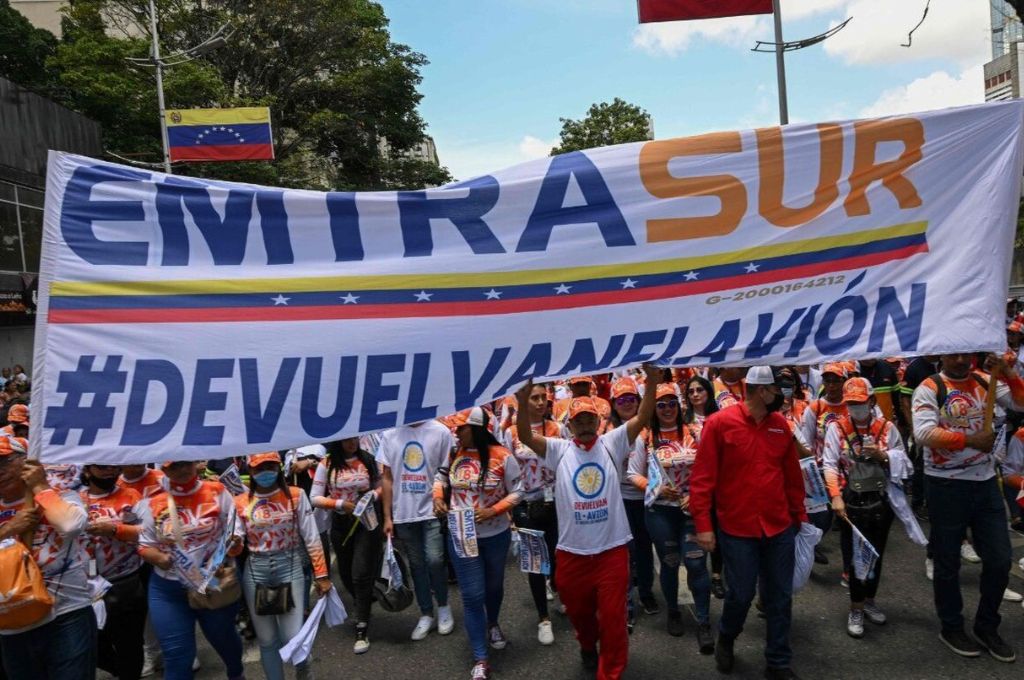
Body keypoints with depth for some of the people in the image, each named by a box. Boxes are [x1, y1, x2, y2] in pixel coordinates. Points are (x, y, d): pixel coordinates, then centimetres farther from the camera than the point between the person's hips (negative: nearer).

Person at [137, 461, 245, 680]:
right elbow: (145, 546, 4)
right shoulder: (155, 504, -2)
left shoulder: (217, 492, -7)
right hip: (168, 590, 1)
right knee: (177, 655, 1)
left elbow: (235, 533, -4)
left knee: (223, 637, 21)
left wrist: (235, 544, -26)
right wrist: (158, 557, -17)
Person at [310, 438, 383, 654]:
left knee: (361, 574, -8)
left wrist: (374, 495, -15)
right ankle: (364, 608, 44)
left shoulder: (367, 460, -4)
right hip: (341, 525, 2)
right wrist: (340, 503, -19)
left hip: (367, 522, -2)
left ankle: (362, 630, 1)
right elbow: (315, 498, -8)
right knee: (347, 574, 16)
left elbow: (381, 486, 6)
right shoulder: (326, 464, -8)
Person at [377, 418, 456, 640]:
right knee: (416, 565, 12)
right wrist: (387, 517, 4)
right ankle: (426, 614, 28)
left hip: (433, 511, -3)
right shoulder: (390, 435, 1)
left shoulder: (440, 432, -6)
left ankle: (443, 606, 18)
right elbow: (387, 477, 5)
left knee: (434, 560, -9)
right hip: (403, 513, 3)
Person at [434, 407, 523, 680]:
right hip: (461, 536, 1)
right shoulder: (452, 453, -8)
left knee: (494, 586, 23)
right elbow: (440, 477, 11)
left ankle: (492, 624, 54)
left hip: (496, 535, -1)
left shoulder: (502, 456, -18)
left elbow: (517, 492, -11)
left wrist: (493, 511, -24)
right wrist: (437, 497, -8)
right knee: (472, 595, 0)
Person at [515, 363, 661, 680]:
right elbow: (525, 437, -14)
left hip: (611, 548, -1)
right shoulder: (559, 449, 0)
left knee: (613, 616, 5)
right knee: (578, 610, 21)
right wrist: (523, 404, -31)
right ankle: (588, 645, 52)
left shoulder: (612, 444, -1)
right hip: (572, 551, 2)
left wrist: (651, 383, -29)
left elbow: (642, 418, -13)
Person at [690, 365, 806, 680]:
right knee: (741, 595, 7)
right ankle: (726, 639, 38)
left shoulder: (780, 424, 4)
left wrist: (800, 515, 14)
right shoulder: (719, 423, -12)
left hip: (780, 528, 4)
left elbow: (792, 474, 12)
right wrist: (703, 524, -14)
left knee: (780, 598, 11)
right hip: (738, 530, -4)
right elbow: (702, 478, -12)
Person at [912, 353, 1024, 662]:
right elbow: (923, 433, -22)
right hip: (946, 486, -5)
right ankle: (951, 628, 29)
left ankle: (987, 628, 31)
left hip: (986, 482, 5)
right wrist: (968, 440, -31)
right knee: (948, 562, 10)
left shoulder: (985, 382, 5)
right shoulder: (929, 389, -11)